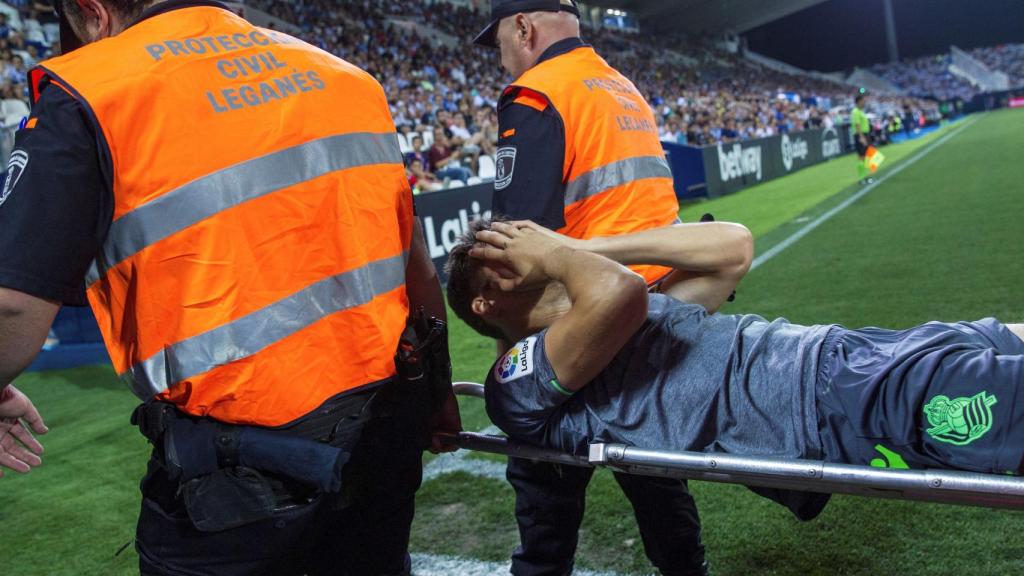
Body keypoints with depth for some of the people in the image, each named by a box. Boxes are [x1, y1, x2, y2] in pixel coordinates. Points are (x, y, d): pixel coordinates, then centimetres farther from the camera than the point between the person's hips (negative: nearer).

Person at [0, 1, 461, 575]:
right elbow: (416, 266, 8)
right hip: (388, 438, 6)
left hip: (241, 477, -5)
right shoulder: (341, 74, 7)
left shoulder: (88, 96, -7)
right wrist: (440, 393, 20)